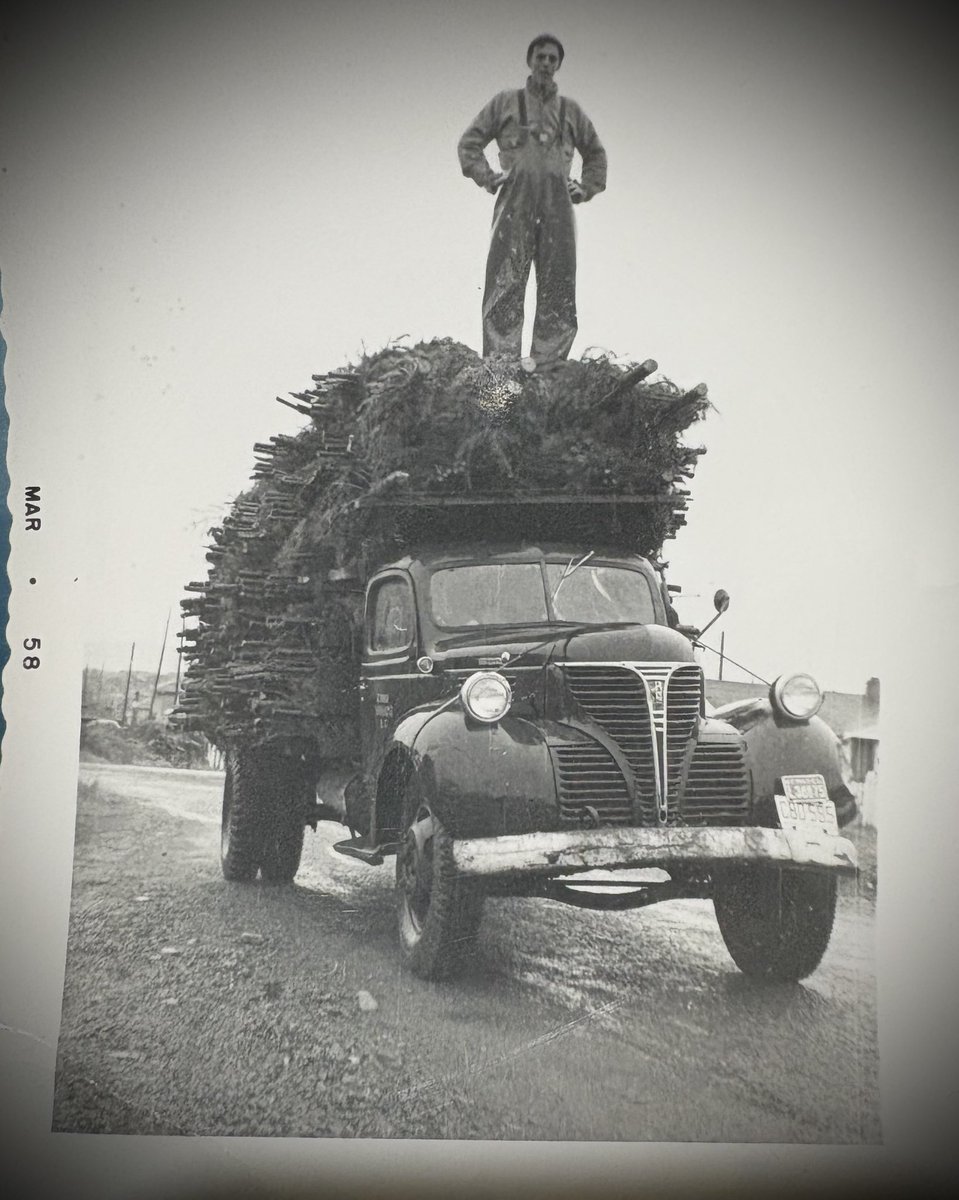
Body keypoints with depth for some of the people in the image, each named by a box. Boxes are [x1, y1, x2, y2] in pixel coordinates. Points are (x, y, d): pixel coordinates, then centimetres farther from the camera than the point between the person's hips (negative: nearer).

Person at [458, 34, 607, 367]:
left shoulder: (571, 110, 22)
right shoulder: (505, 102, 17)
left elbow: (596, 153, 32)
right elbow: (469, 142, 18)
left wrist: (586, 188, 16)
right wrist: (486, 177, 3)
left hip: (558, 203, 3)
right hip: (516, 198, -3)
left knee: (559, 290, -5)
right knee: (505, 284, -12)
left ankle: (547, 367, -4)